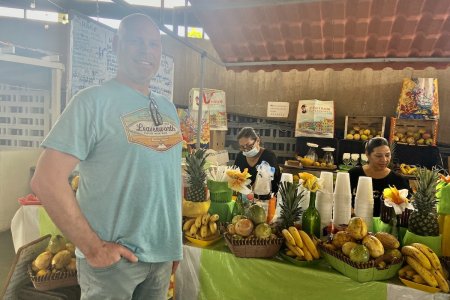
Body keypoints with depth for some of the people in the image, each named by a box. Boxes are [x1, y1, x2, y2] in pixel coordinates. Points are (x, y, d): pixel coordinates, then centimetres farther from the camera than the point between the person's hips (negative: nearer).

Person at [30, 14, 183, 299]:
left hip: (163, 252, 6)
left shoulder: (168, 107, 7)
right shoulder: (94, 100, -12)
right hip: (115, 256, -6)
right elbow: (47, 179, -16)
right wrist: (93, 247, -16)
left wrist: (176, 237, 12)